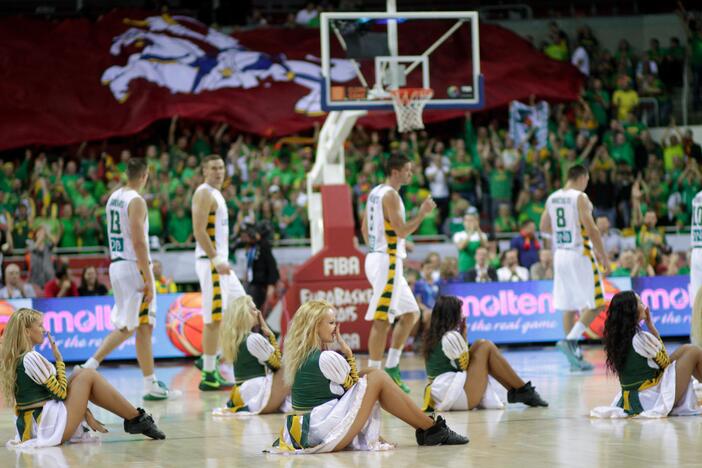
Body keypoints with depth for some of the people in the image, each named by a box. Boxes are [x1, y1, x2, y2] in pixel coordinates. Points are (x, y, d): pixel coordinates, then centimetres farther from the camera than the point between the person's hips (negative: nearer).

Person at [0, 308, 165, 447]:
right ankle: (137, 419, 5)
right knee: (88, 375, 1)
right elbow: (61, 391, -11)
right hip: (52, 428, -9)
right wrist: (59, 359, -1)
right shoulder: (31, 358, -16)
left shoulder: (14, 360, 13)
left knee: (78, 376, 14)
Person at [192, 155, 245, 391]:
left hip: (220, 262, 10)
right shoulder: (204, 193, -12)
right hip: (210, 262, -10)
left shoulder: (215, 194, 18)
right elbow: (199, 231, -21)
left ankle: (208, 360, 16)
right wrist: (216, 260, -26)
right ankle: (209, 376, -5)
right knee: (214, 318, -8)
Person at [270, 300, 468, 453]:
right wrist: (348, 353, 1)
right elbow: (353, 386, -2)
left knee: (370, 374, 15)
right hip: (327, 433, -9)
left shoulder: (298, 357, 13)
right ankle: (432, 429, 0)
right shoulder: (327, 358, -15)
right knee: (377, 378, -4)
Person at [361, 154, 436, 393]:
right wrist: (423, 212, -10)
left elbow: (365, 227, 21)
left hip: (377, 256, 10)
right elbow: (402, 231, -20)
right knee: (382, 320, -8)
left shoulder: (376, 192, 15)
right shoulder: (390, 195, -14)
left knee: (410, 314, 15)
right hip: (386, 261, -10)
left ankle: (391, 367, 14)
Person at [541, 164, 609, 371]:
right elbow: (591, 229, -16)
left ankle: (574, 358, 11)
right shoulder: (580, 198, -11)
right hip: (580, 255, -7)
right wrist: (603, 257, -11)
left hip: (560, 254, 7)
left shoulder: (552, 198, 9)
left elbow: (544, 227, 17)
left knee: (569, 307, 10)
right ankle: (570, 340, -16)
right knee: (594, 304, -1)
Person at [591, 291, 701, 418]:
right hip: (655, 400, -8)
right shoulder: (643, 338, -21)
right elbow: (666, 363, -3)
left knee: (684, 350, 20)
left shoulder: (615, 338, 4)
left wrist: (649, 325, 8)